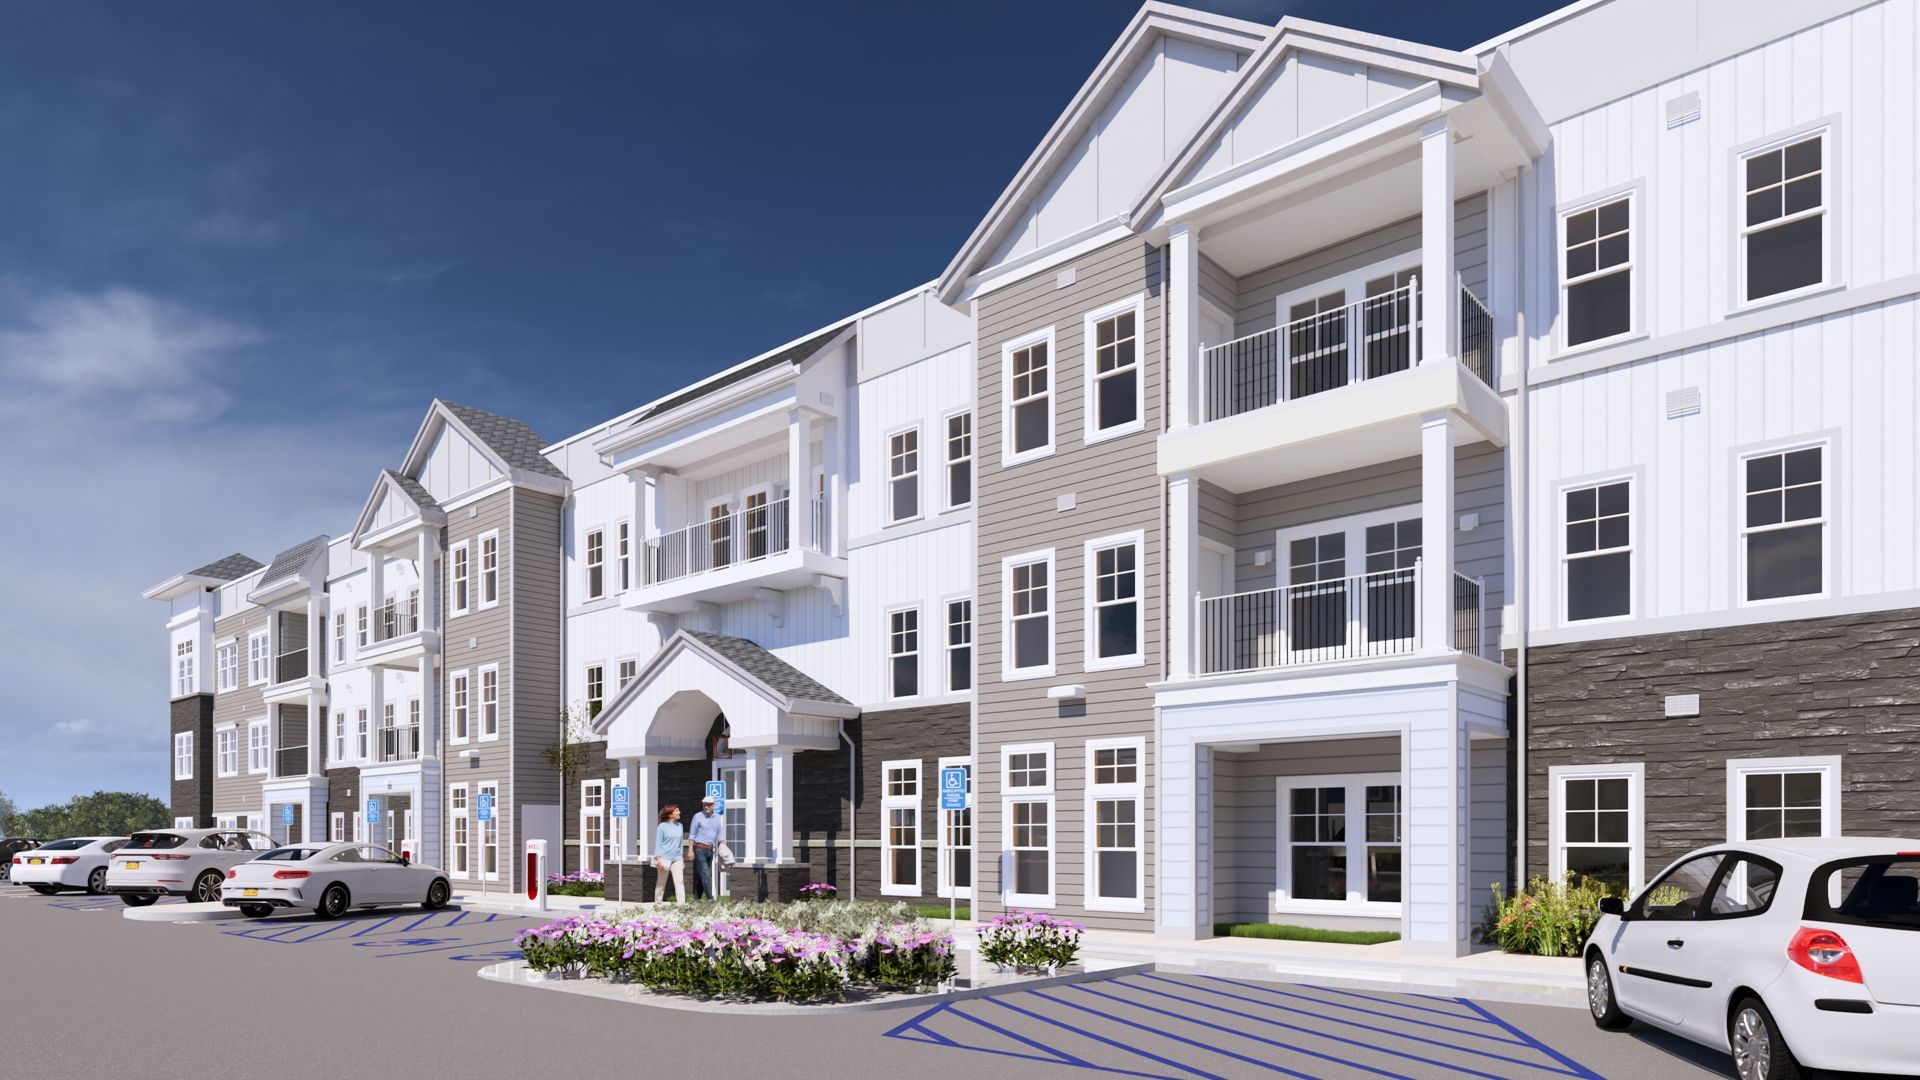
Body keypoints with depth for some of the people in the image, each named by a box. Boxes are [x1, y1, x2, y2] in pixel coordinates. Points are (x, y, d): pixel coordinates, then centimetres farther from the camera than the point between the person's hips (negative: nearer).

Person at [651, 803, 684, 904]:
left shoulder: (679, 826, 8)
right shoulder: (662, 826, -7)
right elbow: (658, 843, -6)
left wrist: (683, 857, 18)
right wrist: (658, 859, -11)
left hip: (677, 859, 4)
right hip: (664, 858, -4)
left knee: (679, 881, -7)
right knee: (661, 882, 9)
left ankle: (681, 903, -11)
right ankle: (657, 903, 24)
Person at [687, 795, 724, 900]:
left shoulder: (718, 818, 9)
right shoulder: (698, 816, -2)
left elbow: (721, 835, 10)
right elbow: (692, 834, -2)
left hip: (710, 850, 5)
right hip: (700, 849, -5)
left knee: (702, 876, 9)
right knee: (705, 874, -11)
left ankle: (697, 899, 16)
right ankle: (710, 899, -14)